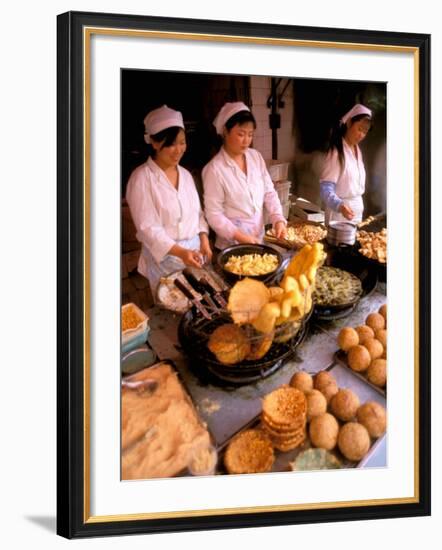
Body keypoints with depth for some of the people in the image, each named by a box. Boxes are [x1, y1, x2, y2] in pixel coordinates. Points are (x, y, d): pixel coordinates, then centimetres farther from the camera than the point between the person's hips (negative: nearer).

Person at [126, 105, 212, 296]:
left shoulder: (185, 174, 9)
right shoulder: (142, 178, -12)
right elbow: (148, 228, -17)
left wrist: (204, 240, -1)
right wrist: (180, 252, -28)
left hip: (195, 252, 6)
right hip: (164, 257, -6)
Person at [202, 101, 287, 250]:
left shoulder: (256, 157, 1)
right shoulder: (215, 169, -16)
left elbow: (269, 192, 6)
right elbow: (214, 214, -14)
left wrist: (278, 219, -10)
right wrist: (239, 237, -22)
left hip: (258, 239, 5)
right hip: (232, 244, -5)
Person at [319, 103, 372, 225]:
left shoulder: (357, 150, 10)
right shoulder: (337, 152, -15)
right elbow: (326, 189, -21)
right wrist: (340, 206, -38)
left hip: (357, 211, 7)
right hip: (339, 212, -7)